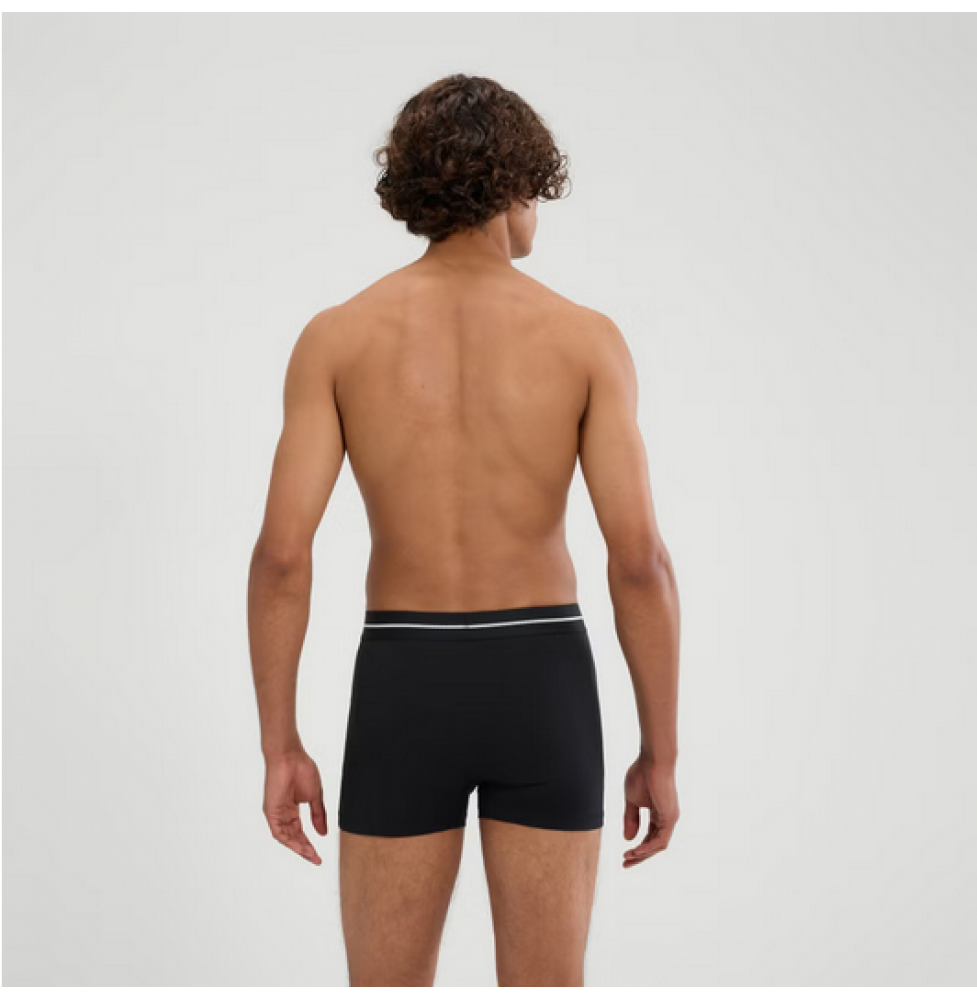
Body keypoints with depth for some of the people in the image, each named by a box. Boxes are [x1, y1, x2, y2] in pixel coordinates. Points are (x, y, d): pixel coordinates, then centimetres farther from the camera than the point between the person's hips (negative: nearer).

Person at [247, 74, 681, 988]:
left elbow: (281, 552, -9)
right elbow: (640, 559, -11)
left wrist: (278, 750, 1)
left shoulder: (336, 336, -3)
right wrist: (660, 755, 0)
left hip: (406, 695, 0)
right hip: (539, 692, 0)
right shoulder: (587, 338, -5)